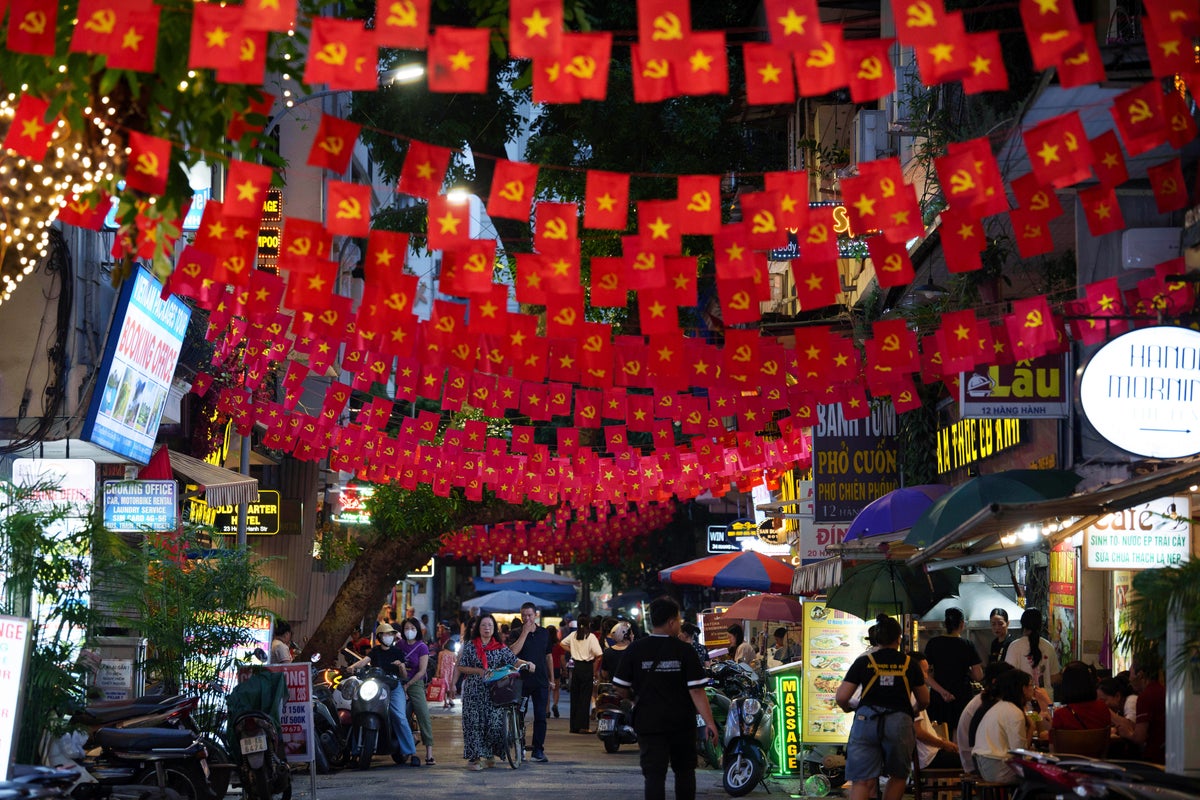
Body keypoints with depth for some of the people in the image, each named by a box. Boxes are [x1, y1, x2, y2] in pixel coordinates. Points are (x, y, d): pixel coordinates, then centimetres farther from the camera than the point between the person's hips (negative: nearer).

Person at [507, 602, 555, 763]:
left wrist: (551, 679, 15)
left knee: (540, 717, -1)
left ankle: (538, 750, 2)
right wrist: (525, 632, -18)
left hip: (540, 681, 2)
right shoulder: (517, 633, -2)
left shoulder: (544, 633, 9)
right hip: (521, 681, -2)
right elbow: (513, 651, -20)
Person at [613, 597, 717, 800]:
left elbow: (621, 689, -1)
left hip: (649, 723, 0)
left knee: (654, 775, -3)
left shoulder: (635, 650, -4)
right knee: (685, 771, 18)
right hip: (682, 722, 0)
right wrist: (709, 722, -13)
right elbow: (697, 691, -13)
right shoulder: (685, 651, -7)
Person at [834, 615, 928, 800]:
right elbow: (924, 701, 20)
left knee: (862, 781, -5)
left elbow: (841, 697, 3)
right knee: (897, 777, 20)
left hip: (866, 721, 0)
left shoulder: (863, 662, 7)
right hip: (899, 722, 0)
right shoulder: (910, 663, 10)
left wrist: (848, 708, 26)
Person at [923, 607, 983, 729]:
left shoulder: (933, 643, 2)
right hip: (963, 698, -2)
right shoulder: (967, 646, -4)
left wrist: (941, 691, -7)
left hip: (937, 698, 2)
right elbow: (978, 676, -3)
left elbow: (927, 674, -2)